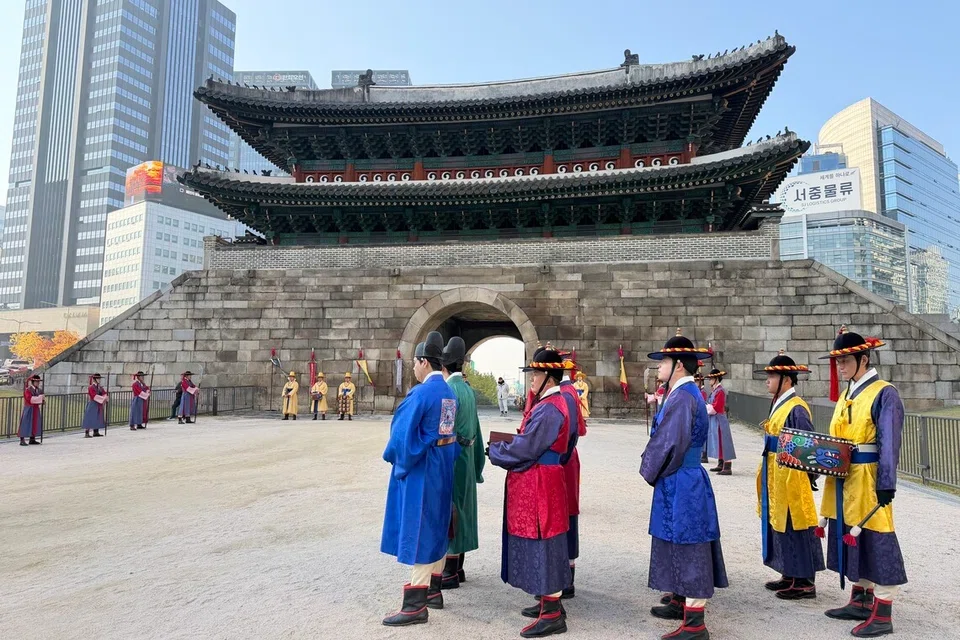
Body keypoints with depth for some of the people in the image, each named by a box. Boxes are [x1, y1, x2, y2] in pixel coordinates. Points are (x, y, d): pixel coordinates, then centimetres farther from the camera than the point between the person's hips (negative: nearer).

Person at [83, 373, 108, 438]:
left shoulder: (100, 388, 13)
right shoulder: (91, 388, -10)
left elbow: (104, 394, 1)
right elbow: (95, 396, -20)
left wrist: (106, 397, -21)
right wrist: (103, 398, -26)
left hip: (99, 406, 8)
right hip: (92, 405, -8)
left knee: (97, 419, 9)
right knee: (89, 419, -8)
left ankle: (96, 432, 15)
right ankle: (86, 433, -8)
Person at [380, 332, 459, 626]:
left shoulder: (422, 392, -19)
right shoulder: (449, 392, 8)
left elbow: (403, 432, -19)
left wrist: (395, 459, -3)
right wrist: (444, 456, 12)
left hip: (421, 469, -9)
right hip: (442, 466, 9)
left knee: (418, 531, -2)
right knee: (435, 529, 17)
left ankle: (416, 605, 5)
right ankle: (433, 590, 29)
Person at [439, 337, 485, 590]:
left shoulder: (448, 390, -19)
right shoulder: (468, 389, 7)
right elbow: (474, 428, 13)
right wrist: (476, 463, 19)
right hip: (466, 457, 9)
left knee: (448, 511, 1)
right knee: (459, 510, 15)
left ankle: (450, 573, 11)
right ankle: (458, 568, 26)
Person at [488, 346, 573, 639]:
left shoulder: (548, 408, -22)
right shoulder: (552, 402, 11)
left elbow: (526, 449, -21)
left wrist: (494, 450, -7)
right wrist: (506, 445, 8)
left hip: (539, 485, -10)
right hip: (538, 482, 10)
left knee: (542, 544, -1)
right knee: (541, 544, 18)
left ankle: (553, 614, 9)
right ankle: (549, 602, 30)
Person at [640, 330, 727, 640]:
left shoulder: (681, 398, -22)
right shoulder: (686, 393, 10)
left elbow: (668, 445, -23)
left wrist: (649, 472, -8)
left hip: (680, 485, -10)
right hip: (684, 481, 10)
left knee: (687, 548, -1)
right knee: (681, 546, 21)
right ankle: (680, 602, 37)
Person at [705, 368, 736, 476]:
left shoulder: (720, 391, -17)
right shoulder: (715, 390, 13)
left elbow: (715, 408, -21)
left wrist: (704, 408, -10)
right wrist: (706, 407, 0)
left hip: (719, 420, -10)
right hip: (714, 421, 10)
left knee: (723, 443, -8)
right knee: (718, 443, 15)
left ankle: (728, 468, -7)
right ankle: (720, 465, 23)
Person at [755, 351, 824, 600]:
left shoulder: (796, 409, -18)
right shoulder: (779, 404, 10)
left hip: (791, 477, -10)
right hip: (776, 476, 10)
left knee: (794, 527, 0)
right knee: (780, 525, 16)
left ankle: (805, 582, 12)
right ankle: (790, 575, 27)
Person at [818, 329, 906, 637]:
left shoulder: (884, 393, -12)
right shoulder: (846, 395, 13)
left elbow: (889, 444, -18)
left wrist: (886, 484, -21)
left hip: (868, 481, -8)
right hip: (843, 480, 8)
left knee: (876, 542, 0)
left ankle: (882, 615, 9)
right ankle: (860, 601, 29)